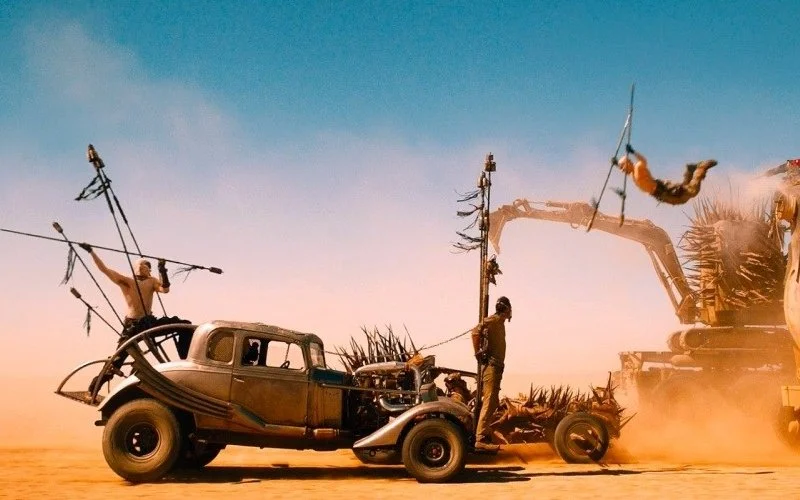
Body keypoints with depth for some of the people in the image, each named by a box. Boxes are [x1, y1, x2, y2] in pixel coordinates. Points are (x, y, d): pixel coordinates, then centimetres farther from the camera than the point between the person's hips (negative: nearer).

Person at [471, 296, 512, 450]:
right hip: (490, 366, -10)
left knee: (492, 402, 13)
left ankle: (485, 435, 18)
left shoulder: (500, 323, 20)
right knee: (489, 402, -13)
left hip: (496, 366, 10)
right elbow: (476, 331, -24)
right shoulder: (493, 320, -9)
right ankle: (481, 439, -16)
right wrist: (478, 353, -19)